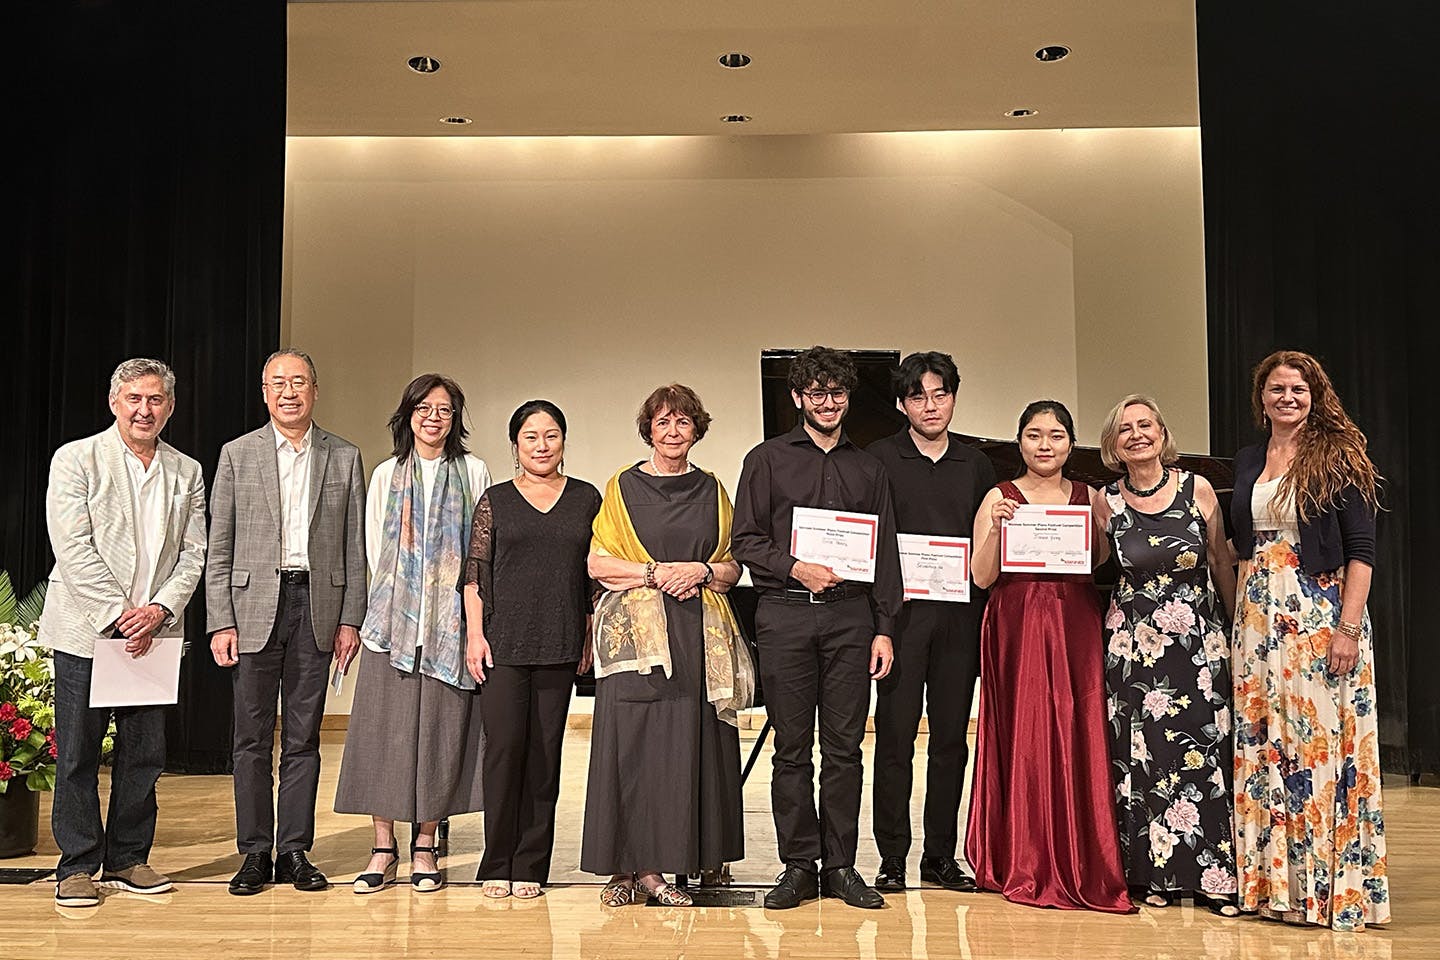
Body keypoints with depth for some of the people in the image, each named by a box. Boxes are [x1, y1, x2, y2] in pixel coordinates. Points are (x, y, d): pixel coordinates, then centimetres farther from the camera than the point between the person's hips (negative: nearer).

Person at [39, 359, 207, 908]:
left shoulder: (186, 473, 10)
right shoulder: (76, 459, -2)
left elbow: (193, 553, 6)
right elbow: (73, 549, -10)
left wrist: (160, 610, -9)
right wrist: (119, 613, -15)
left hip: (154, 634, 4)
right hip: (85, 630, -3)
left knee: (144, 753, 8)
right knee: (77, 754, 2)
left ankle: (128, 859, 22)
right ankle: (78, 866, 14)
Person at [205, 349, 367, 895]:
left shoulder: (344, 458, 7)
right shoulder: (237, 455, 5)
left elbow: (354, 548, 6)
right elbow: (219, 547, 3)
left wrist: (350, 620, 0)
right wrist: (220, 621, -5)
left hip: (318, 607, 1)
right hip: (254, 608, -1)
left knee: (304, 740, 7)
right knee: (253, 738, 4)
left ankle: (294, 851, 15)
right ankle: (254, 853, 14)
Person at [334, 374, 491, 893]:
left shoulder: (473, 473, 8)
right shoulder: (387, 475, 12)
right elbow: (375, 551, 11)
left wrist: (470, 619, -3)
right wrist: (396, 602, 2)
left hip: (449, 624, -1)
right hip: (394, 619, 1)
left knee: (440, 728, 0)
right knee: (385, 728, -2)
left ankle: (424, 847, 10)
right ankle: (383, 850, 5)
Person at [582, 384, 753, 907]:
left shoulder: (711, 491, 14)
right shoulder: (623, 486, 6)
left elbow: (732, 569, 13)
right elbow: (597, 564, 0)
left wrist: (701, 572, -7)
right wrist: (657, 573, -10)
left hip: (698, 638, 3)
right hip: (635, 635, -2)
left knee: (686, 744, -1)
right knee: (630, 744, -4)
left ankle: (654, 867, 6)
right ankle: (624, 867, 4)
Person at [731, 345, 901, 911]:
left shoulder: (868, 469, 16)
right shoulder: (767, 460, 9)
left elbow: (886, 555, 13)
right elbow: (745, 541, 3)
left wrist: (884, 629, 6)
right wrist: (796, 569, -12)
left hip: (850, 615, 2)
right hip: (785, 614, -2)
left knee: (844, 746, 3)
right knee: (792, 747, 2)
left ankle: (841, 866, 11)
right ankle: (798, 866, 10)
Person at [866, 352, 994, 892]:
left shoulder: (976, 465, 13)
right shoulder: (880, 460, 3)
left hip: (959, 616, 3)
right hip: (901, 610, -3)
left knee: (951, 737, 7)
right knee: (895, 735, -1)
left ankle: (941, 855, 17)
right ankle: (892, 858, 9)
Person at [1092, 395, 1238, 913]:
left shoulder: (1198, 489, -3)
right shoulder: (1105, 501, -1)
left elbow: (1221, 563, 5)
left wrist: (1237, 631, 7)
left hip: (1201, 642, 0)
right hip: (1133, 643, 1)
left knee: (1204, 750, 0)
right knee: (1142, 755, 3)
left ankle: (1212, 874, 12)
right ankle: (1154, 874, 15)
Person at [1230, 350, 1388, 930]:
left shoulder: (1337, 457, -2)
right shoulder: (1247, 463, 13)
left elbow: (1361, 550, -7)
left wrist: (1348, 627, -15)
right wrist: (1238, 620, 11)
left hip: (1320, 615, -5)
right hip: (1258, 619, 5)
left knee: (1320, 743, -5)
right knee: (1261, 747, 5)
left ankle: (1328, 886, 5)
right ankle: (1270, 881, 14)